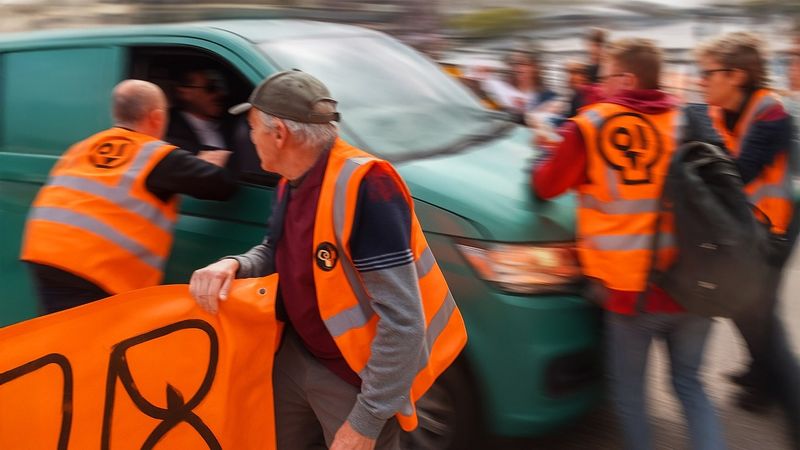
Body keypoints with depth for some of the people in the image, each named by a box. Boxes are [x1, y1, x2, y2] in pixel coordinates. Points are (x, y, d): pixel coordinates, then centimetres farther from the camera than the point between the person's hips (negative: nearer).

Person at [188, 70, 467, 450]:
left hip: (357, 380, -8)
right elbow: (274, 253, 16)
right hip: (296, 358, 8)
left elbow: (403, 321, -31)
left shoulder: (364, 186, -30)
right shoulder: (292, 183, -1)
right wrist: (232, 266, -8)